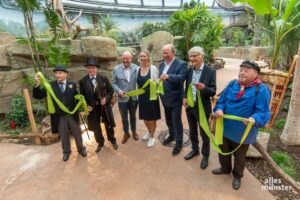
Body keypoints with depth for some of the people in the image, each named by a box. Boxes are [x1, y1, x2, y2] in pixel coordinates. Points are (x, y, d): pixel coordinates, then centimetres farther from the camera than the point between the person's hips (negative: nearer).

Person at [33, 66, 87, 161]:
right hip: (59, 116, 0)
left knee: (77, 133, 15)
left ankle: (81, 149, 37)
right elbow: (38, 96, -8)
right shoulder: (50, 85, -4)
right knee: (64, 135, 16)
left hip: (72, 114, 0)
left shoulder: (72, 84, 0)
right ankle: (66, 152, 38)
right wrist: (37, 84, -24)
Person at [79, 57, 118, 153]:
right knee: (95, 127, 14)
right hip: (92, 108, 1)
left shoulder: (104, 78, -5)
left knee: (108, 125, 15)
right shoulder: (82, 81, -5)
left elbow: (111, 91, -1)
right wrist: (86, 106, -13)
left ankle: (112, 140, 40)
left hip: (105, 106, 0)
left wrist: (106, 99, -18)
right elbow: (82, 96, 1)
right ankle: (100, 142, 39)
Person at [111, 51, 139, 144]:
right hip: (122, 98, 0)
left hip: (134, 97, 0)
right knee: (124, 118, 15)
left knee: (133, 116, 20)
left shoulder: (136, 68, -6)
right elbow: (113, 83, -3)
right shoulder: (116, 69, -5)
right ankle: (126, 133, 36)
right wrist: (119, 91, -18)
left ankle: (134, 131, 42)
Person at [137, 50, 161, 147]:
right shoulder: (138, 69, 3)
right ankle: (149, 132, 48)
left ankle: (152, 137, 33)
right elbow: (138, 83, 11)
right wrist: (138, 94, 8)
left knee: (152, 118, 10)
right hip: (142, 97, 5)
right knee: (145, 118, 20)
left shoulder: (153, 68, -12)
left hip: (151, 96, -5)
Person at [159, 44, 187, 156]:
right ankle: (172, 135, 45)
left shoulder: (181, 64, -15)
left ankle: (179, 143, 24)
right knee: (168, 120, 22)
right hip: (165, 98, 7)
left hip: (175, 99, -7)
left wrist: (168, 76, -46)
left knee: (177, 121, 6)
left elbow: (181, 78, -31)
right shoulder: (162, 64, 7)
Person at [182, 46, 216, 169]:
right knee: (192, 132, 22)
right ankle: (195, 150, 45)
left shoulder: (210, 71, -13)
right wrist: (184, 97, -7)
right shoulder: (189, 70, 1)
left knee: (204, 134, 12)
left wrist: (204, 88, -34)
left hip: (202, 108, -5)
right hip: (189, 106, 5)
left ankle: (205, 155, 34)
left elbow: (213, 92, -14)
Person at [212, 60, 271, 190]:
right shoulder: (232, 84, -1)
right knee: (223, 151, 24)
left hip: (243, 132, -4)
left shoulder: (261, 90, -16)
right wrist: (219, 109, -19)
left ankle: (237, 176, 46)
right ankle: (225, 168, 52)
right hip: (225, 128, 5)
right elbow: (222, 100, 2)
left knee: (239, 156, 19)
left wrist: (255, 119, -40)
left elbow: (264, 113, -19)